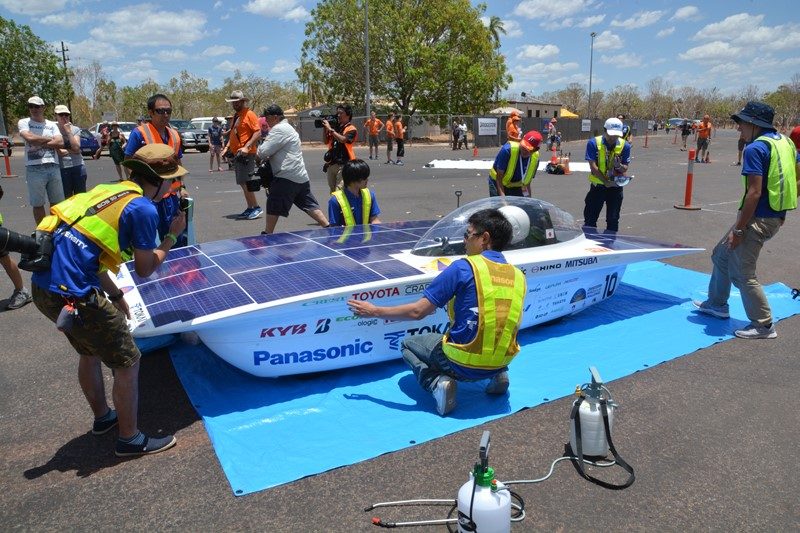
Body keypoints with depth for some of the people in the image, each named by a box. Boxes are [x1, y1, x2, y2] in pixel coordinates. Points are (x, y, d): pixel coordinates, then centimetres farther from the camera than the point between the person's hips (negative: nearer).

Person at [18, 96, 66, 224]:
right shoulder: (23, 122, 6)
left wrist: (39, 143, -7)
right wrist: (49, 139, -1)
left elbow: (60, 143, -2)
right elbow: (29, 137, -13)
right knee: (38, 204, 3)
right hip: (34, 169, -2)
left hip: (53, 167, 2)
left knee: (57, 203, 7)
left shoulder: (52, 124, 12)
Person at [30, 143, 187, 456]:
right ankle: (130, 439, 22)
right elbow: (145, 269, -2)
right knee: (127, 364, 7)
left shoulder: (109, 191, 14)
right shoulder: (143, 209, -11)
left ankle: (102, 417, 48)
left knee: (90, 352, 29)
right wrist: (173, 235, 9)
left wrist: (114, 294, 24)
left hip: (43, 287, 9)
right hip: (73, 296, -9)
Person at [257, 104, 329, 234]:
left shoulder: (278, 129, -11)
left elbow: (264, 152, -16)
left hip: (286, 176, -10)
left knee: (273, 206, -1)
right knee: (310, 205, 9)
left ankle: (268, 234, 4)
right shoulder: (288, 128, 23)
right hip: (301, 176, 10)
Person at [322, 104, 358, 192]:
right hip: (331, 163, 7)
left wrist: (330, 129, -17)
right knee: (332, 190, 15)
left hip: (343, 164, -7)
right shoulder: (335, 127, 14)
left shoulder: (351, 129, -6)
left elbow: (343, 139, -22)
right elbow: (326, 141, 15)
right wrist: (324, 128, 2)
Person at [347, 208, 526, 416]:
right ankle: (498, 374, 13)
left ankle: (438, 382, -4)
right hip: (501, 361, 5)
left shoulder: (463, 267, -15)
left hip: (462, 363, -5)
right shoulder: (518, 275, 0)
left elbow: (417, 311, -14)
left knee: (409, 344, 21)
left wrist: (374, 311, -2)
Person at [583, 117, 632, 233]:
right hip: (597, 185, -1)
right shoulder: (593, 143, -9)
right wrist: (606, 181, -18)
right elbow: (593, 167, -13)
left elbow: (625, 168, 0)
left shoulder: (624, 146, -2)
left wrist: (619, 166, -24)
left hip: (616, 187, 2)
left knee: (613, 219, 7)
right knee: (590, 218, 2)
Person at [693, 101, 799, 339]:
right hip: (776, 216, 10)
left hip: (759, 219, -10)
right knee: (721, 255, 22)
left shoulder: (755, 148, -17)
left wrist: (738, 229, -19)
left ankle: (764, 326, 9)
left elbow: (754, 192, -22)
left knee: (742, 272, -1)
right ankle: (717, 303, 34)